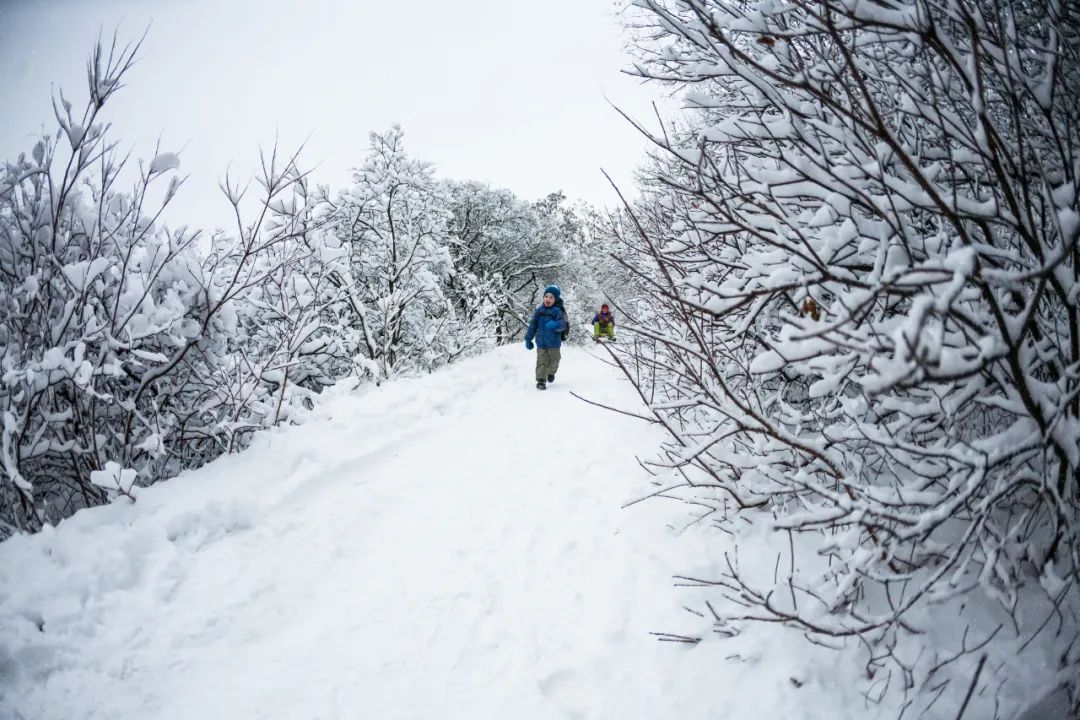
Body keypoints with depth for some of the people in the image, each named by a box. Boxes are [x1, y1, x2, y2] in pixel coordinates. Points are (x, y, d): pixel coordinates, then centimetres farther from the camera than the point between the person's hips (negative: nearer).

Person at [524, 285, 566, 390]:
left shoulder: (558, 311, -8)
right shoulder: (539, 311, 5)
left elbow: (562, 325, -20)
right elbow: (533, 325, 10)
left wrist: (555, 325, -43)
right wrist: (528, 339, 11)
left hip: (554, 343, -2)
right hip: (541, 342, 2)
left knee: (554, 361, 14)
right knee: (542, 362, -2)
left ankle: (551, 373, 42)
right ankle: (541, 380, 1)